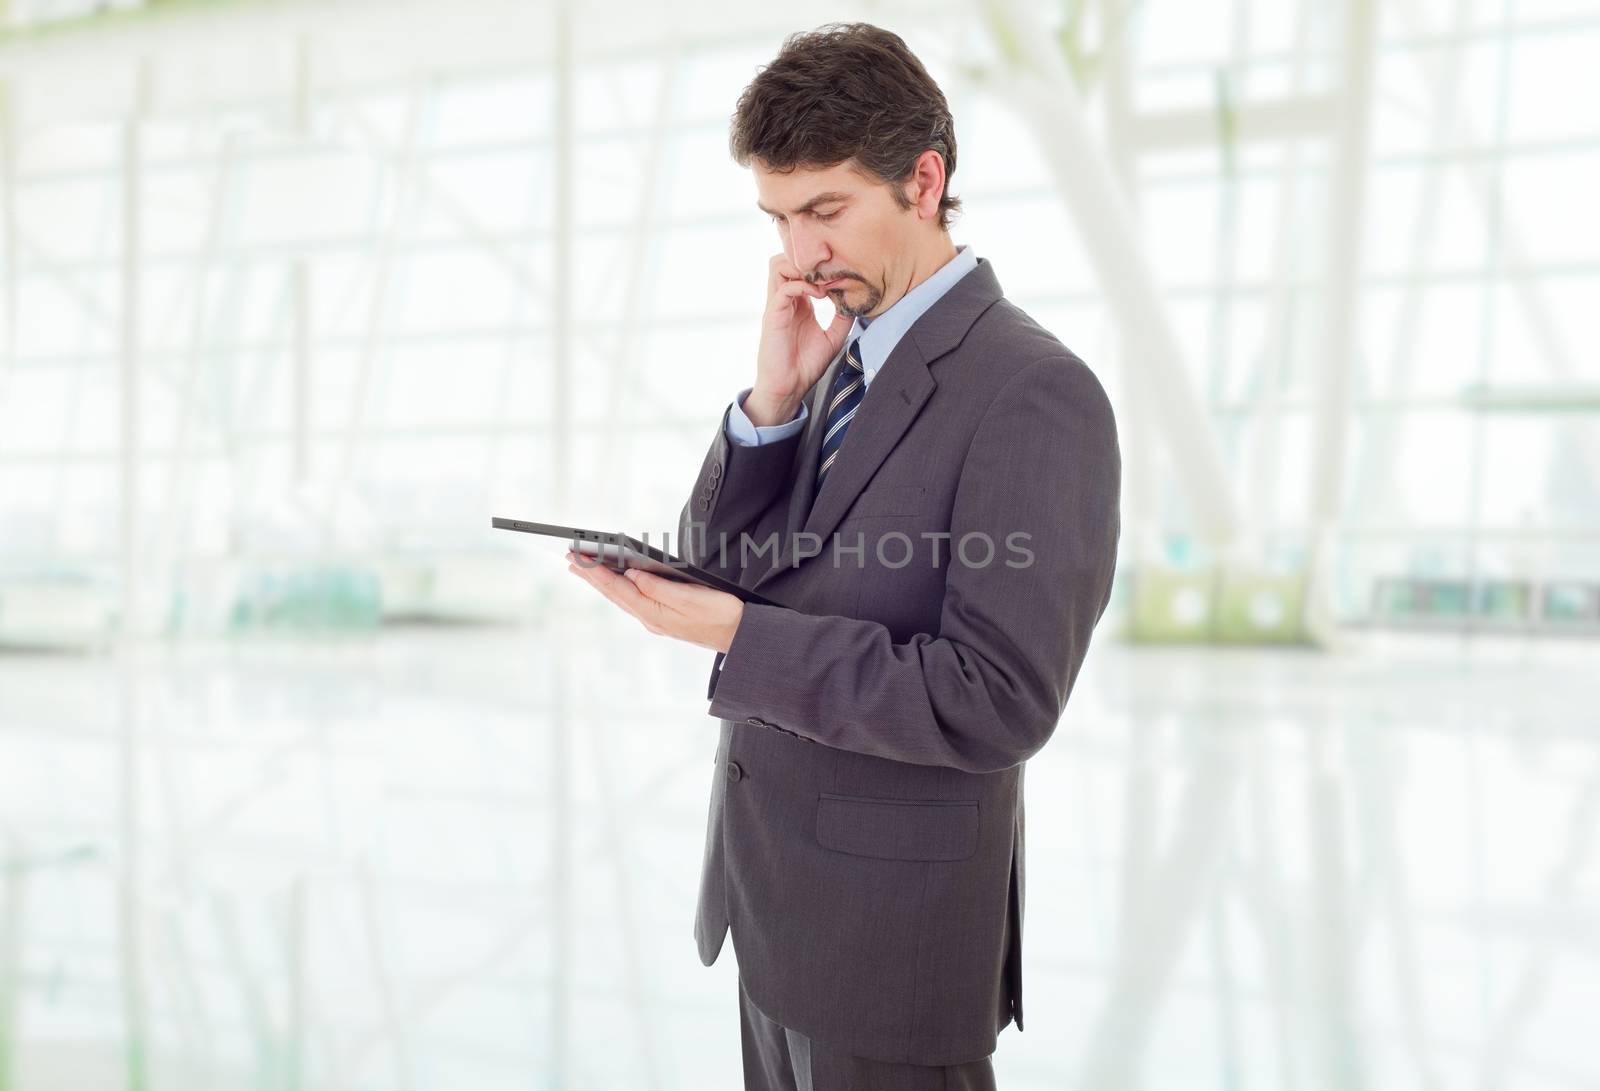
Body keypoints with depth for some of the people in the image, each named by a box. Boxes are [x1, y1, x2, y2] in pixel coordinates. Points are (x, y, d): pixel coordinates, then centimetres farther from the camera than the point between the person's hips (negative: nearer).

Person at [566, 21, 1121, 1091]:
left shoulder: (1038, 393, -19)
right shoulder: (843, 362, 7)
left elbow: (995, 704, -23)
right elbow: (719, 565, 4)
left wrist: (742, 637, -24)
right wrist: (772, 401, -10)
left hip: (890, 933, -7)